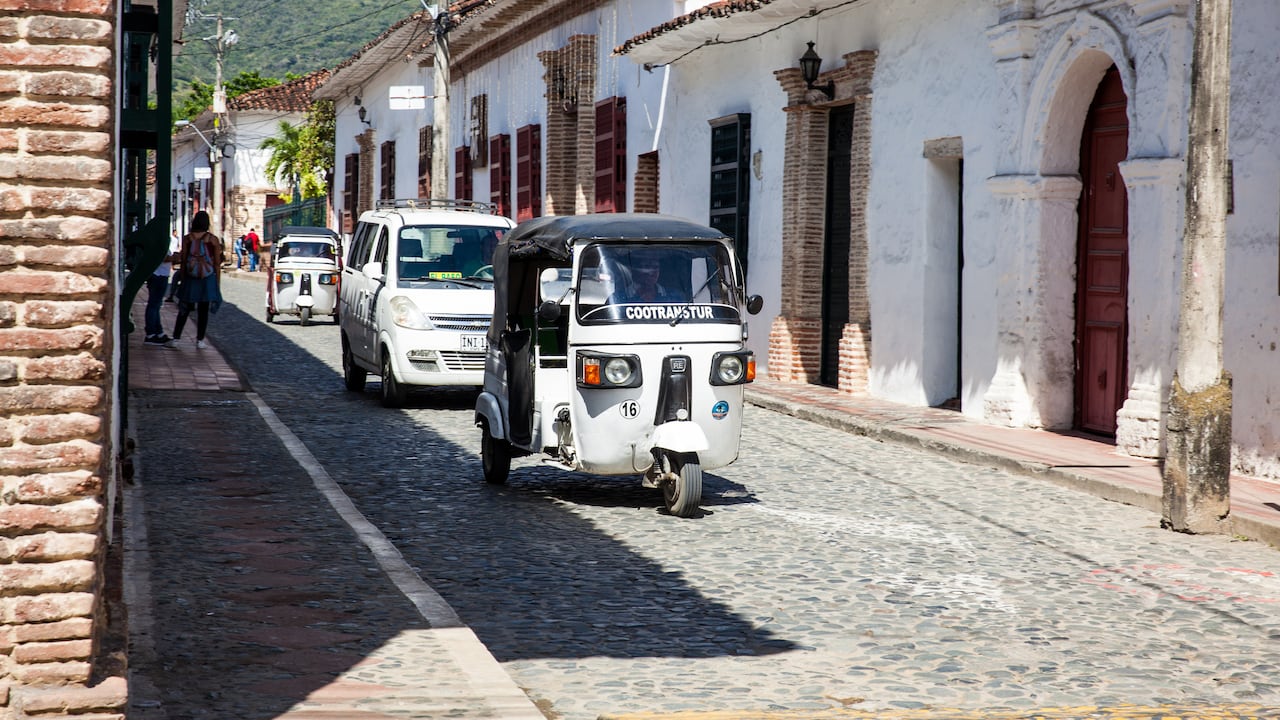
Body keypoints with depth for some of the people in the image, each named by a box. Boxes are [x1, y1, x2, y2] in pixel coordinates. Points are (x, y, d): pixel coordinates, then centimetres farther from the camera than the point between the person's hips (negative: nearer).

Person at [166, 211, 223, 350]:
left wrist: (183, 279, 9)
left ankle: (175, 339, 7)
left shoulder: (187, 239, -1)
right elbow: (217, 264, -2)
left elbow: (183, 261, 1)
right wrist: (218, 283, 5)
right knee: (203, 311, 5)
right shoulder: (213, 239, -3)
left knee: (184, 310, 9)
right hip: (208, 279, -1)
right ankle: (200, 341, 7)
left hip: (190, 277, 1)